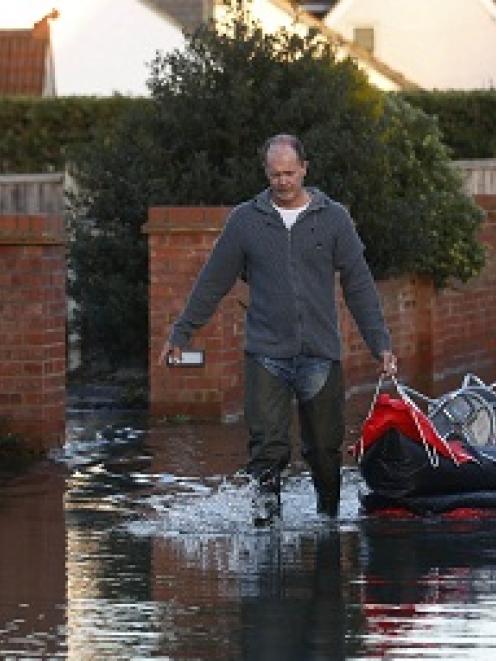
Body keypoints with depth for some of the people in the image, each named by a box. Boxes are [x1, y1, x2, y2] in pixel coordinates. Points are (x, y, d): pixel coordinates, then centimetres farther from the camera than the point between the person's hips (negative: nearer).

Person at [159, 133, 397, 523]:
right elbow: (213, 283, 13)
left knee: (325, 447, 5)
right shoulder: (246, 220, 6)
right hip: (266, 355, 0)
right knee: (267, 444, -13)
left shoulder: (333, 218, 5)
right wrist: (181, 334, 13)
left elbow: (359, 286, 7)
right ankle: (267, 499, -5)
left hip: (321, 355, 0)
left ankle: (329, 512, 20)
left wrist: (381, 344, 2)